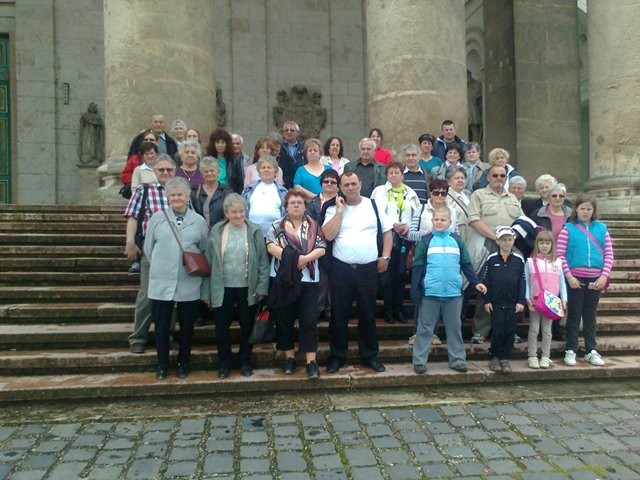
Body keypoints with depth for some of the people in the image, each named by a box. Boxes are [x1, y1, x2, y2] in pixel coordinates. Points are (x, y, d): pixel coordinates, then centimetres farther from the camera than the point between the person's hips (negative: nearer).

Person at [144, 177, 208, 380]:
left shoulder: (199, 221, 4)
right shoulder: (157, 218, 2)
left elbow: (205, 251, 12)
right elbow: (148, 248, 9)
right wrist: (160, 267, 8)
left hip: (189, 284, 0)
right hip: (161, 282, 0)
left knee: (187, 326, 11)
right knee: (161, 326, 8)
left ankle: (183, 364, 28)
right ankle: (162, 365, 24)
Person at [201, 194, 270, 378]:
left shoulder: (255, 231, -4)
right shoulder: (216, 231, -1)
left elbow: (263, 261, -2)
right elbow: (208, 262, 1)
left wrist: (262, 287, -8)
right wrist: (206, 292, -1)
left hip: (248, 288, 0)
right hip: (222, 288, 1)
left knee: (247, 327, 13)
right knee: (221, 328, 8)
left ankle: (245, 362, 31)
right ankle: (224, 363, 27)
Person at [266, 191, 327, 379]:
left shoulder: (314, 225, 8)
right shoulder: (277, 226, 6)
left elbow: (321, 249, -1)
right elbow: (271, 246, -8)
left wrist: (305, 258, -17)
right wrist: (292, 258, -18)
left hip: (308, 279, 0)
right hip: (283, 279, 1)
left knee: (309, 320, -2)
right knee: (284, 320, 7)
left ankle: (311, 361, 4)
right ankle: (289, 357, 21)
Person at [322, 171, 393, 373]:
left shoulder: (373, 205, 5)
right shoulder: (334, 209, 3)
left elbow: (387, 231, 9)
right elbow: (328, 235, -11)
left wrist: (385, 257, 0)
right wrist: (340, 210, -9)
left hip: (368, 268, 1)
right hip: (341, 268, 0)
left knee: (368, 314, 10)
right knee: (339, 315, 7)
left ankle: (370, 355, 24)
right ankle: (337, 355, 21)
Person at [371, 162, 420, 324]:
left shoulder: (410, 193, 14)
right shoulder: (380, 191, 5)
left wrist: (409, 227, -10)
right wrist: (394, 224, -20)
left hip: (405, 237, 3)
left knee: (401, 274, 5)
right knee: (387, 274, -2)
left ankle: (398, 309, 14)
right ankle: (388, 310, 7)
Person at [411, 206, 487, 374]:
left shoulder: (457, 241, 7)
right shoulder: (425, 241, -1)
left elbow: (466, 264, 13)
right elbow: (417, 267, -3)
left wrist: (475, 282, 3)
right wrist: (415, 290, -8)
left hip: (454, 293, 3)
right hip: (430, 293, -3)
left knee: (454, 328, 12)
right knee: (425, 329, 5)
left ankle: (457, 360, 23)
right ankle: (419, 361, 11)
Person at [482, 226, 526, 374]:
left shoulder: (519, 260, 2)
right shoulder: (491, 259, -1)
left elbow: (522, 282, 4)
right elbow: (486, 281, 0)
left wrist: (521, 301, -2)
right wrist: (487, 300, -3)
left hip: (513, 303, 2)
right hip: (496, 302, -1)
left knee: (510, 331, 5)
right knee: (497, 331, 1)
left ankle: (505, 359, 17)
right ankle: (494, 357, 15)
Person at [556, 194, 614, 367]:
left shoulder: (602, 228, 6)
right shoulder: (568, 229, -3)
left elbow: (609, 254, 4)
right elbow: (560, 255, -7)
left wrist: (604, 275, -6)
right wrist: (569, 276, -12)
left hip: (595, 279, 3)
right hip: (575, 278, -3)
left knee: (590, 315, 13)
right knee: (574, 315, 6)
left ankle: (592, 351, 23)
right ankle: (570, 350, 14)